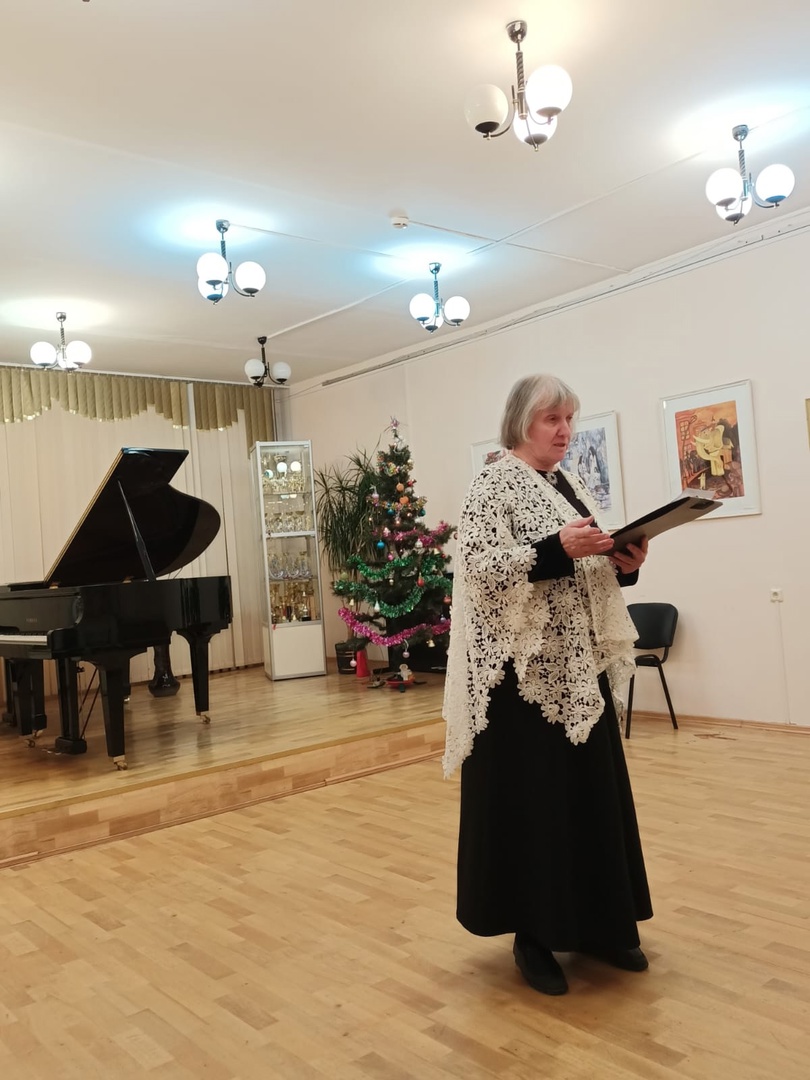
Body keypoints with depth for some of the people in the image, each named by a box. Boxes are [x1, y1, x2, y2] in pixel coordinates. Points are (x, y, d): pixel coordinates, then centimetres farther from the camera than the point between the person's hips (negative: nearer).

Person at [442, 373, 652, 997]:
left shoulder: (572, 486, 15)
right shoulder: (493, 486, -8)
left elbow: (591, 576, 17)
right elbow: (480, 568, -19)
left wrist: (624, 563, -4)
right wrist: (556, 549, -27)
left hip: (581, 666, 8)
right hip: (524, 668, -7)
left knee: (592, 791, 12)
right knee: (529, 797, 1)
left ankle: (597, 923, 27)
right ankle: (533, 933, 18)